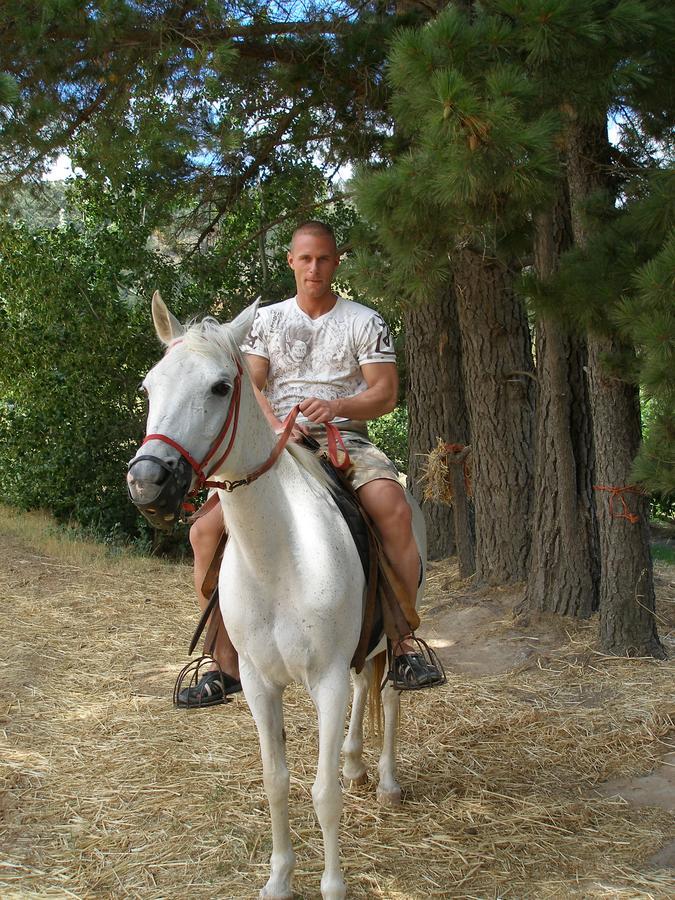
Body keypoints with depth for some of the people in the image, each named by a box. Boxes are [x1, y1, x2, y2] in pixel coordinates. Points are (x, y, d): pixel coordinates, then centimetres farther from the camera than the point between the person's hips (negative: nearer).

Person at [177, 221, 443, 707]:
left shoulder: (366, 322, 10)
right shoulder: (266, 319, 16)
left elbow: (386, 393, 1)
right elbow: (248, 385, 4)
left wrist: (336, 407, -19)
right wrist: (275, 426, -17)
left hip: (345, 441, -2)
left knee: (394, 509, -34)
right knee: (206, 531, -17)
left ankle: (402, 644, -24)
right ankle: (227, 666, -7)